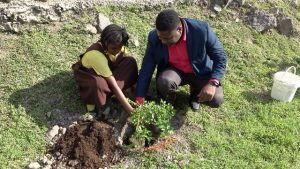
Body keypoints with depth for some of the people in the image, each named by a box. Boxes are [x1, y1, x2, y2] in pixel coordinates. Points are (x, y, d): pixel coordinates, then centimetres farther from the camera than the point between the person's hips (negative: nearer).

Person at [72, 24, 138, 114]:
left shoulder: (118, 46, -23)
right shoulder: (96, 55, -40)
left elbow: (129, 67, -10)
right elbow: (114, 86, -40)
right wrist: (130, 110, -39)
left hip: (107, 69, 6)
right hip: (86, 73, -6)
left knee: (131, 62, -20)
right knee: (98, 83, -43)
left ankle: (108, 91, -10)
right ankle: (91, 101, -9)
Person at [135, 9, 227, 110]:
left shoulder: (202, 30, -28)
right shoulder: (154, 37, -21)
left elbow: (220, 58, -16)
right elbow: (146, 70, -14)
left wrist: (212, 83, -30)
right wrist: (139, 100, -16)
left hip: (201, 71, 0)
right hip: (174, 71, 1)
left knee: (216, 100, -21)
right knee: (163, 82, -32)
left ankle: (195, 91, 13)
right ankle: (169, 103, 3)